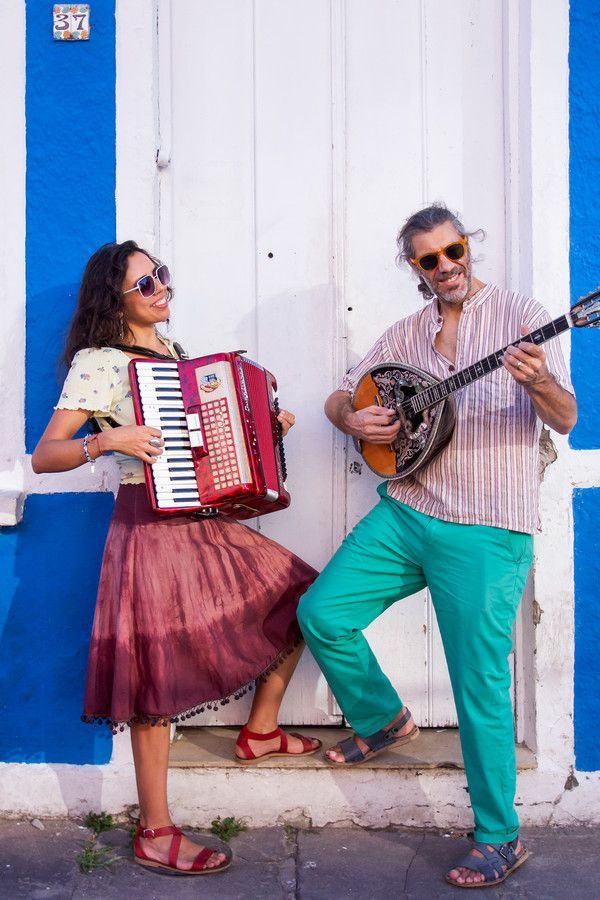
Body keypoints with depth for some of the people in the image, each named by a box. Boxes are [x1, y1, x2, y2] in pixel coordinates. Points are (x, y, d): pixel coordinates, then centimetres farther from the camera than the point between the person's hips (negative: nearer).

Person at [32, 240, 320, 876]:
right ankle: (155, 835, 11)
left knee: (297, 599, 12)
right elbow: (43, 457, -13)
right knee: (157, 675, -3)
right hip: (149, 525, -8)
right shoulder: (100, 363, -9)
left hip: (204, 518, 8)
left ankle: (261, 729, 29)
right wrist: (107, 440, -29)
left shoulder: (173, 352, 14)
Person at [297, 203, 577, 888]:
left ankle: (499, 838, 16)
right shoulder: (406, 333, 13)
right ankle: (383, 719, 27)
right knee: (321, 613, 0)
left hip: (486, 531, -5)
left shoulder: (520, 316, -2)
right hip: (404, 514, 6)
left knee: (480, 684, -4)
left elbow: (565, 420, -12)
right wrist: (355, 419, -4)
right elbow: (338, 398, 19)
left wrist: (538, 381, -34)